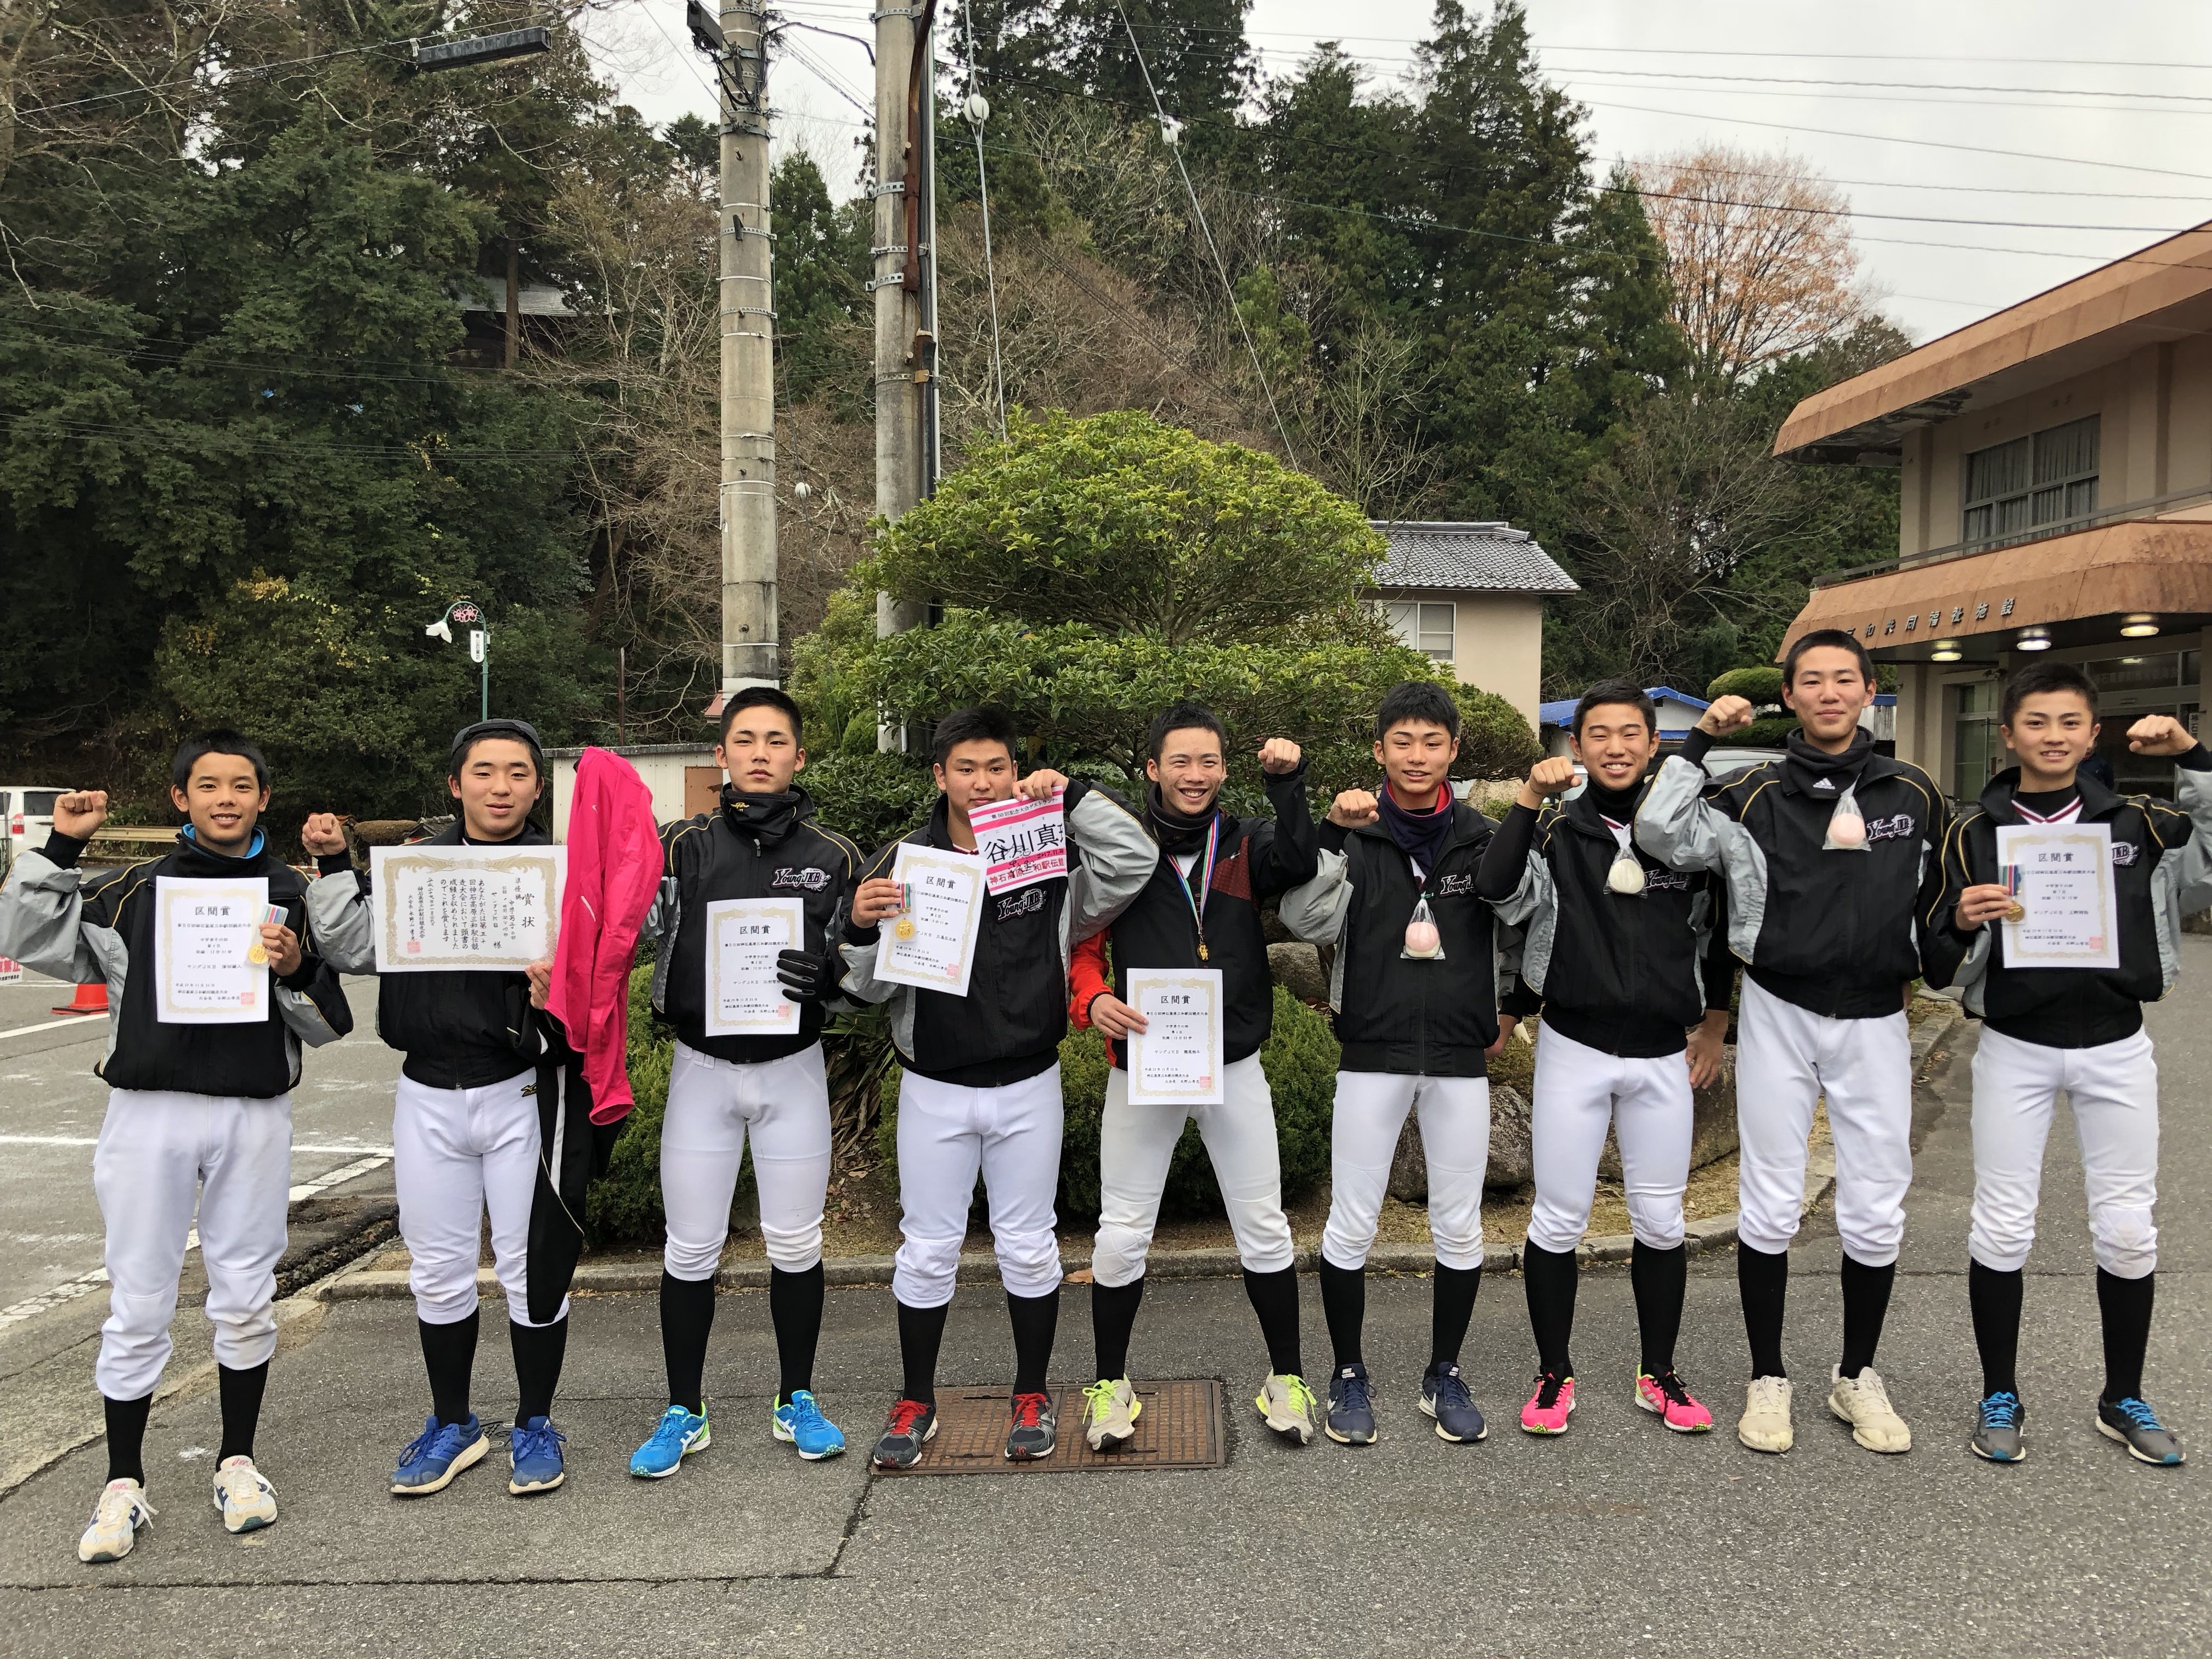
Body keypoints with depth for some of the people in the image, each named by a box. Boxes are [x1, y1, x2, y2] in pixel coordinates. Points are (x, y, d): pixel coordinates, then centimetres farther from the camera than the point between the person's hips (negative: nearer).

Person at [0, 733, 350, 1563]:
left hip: (255, 1116, 0)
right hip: (149, 1113, 0)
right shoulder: (135, 890, 7)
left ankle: (237, 1461, 25)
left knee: (246, 1300, 9)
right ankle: (123, 1485, 18)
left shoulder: (291, 895, 7)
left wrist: (297, 969, -13)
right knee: (138, 1304, 5)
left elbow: (327, 1026, 7)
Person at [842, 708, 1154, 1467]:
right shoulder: (903, 862, -3)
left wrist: (1072, 795, -21)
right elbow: (872, 985, -1)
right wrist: (861, 928, -21)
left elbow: (1137, 862, -17)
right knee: (927, 1248, 9)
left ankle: (1032, 1396, 29)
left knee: (1028, 1245, 11)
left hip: (1028, 1087, 0)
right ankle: (916, 1402, 27)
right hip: (933, 1089, 0)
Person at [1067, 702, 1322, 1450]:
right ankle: (1111, 1383, 24)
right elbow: (1083, 944, 3)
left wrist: (1288, 783, -30)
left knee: (1263, 1225, 7)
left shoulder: (1247, 843, 2)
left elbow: (1299, 865, -20)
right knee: (1122, 1232, 6)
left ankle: (1285, 1378, 25)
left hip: (1233, 1064, 1)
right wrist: (1092, 999, -15)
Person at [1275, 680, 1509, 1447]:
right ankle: (1349, 1376, 20)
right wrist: (1334, 833, -23)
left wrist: (1506, 1011, 11)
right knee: (1351, 1225, 2)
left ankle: (1445, 1375, 27)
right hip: (1373, 1053, -1)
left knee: (1460, 1225, 8)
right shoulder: (1356, 836, 0)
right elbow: (1307, 920, -15)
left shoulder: (1482, 837, 4)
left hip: (1460, 1056, 2)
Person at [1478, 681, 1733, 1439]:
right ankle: (1554, 1375, 20)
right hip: (1574, 1050, -2)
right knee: (1559, 1219, 4)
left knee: (1660, 1221, 10)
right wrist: (1529, 799, -25)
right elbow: (1496, 890, -23)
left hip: (1663, 1058, 2)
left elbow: (1717, 927, 15)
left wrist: (1714, 1020, 16)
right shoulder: (1556, 830, -3)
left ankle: (1659, 1375, 27)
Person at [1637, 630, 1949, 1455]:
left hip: (1875, 1021, 2)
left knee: (1876, 1213, 6)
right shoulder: (1756, 794, -3)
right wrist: (1699, 741, -14)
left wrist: (1908, 968, 14)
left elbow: (1936, 896, 18)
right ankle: (1767, 1379, 19)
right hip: (1779, 1014, -2)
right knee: (1770, 1207, 4)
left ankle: (1857, 1377, 26)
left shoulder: (1915, 795, 4)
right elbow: (1661, 835, -18)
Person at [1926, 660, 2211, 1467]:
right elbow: (1942, 970, 0)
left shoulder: (2136, 822, 3)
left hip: (2116, 1050, 1)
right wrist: (1962, 926, -22)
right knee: (2002, 1225, 3)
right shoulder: (1974, 832, -1)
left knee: (2127, 1227, 8)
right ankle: (2000, 1399, 19)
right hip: (2014, 1050, -1)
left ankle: (2124, 1400, 27)